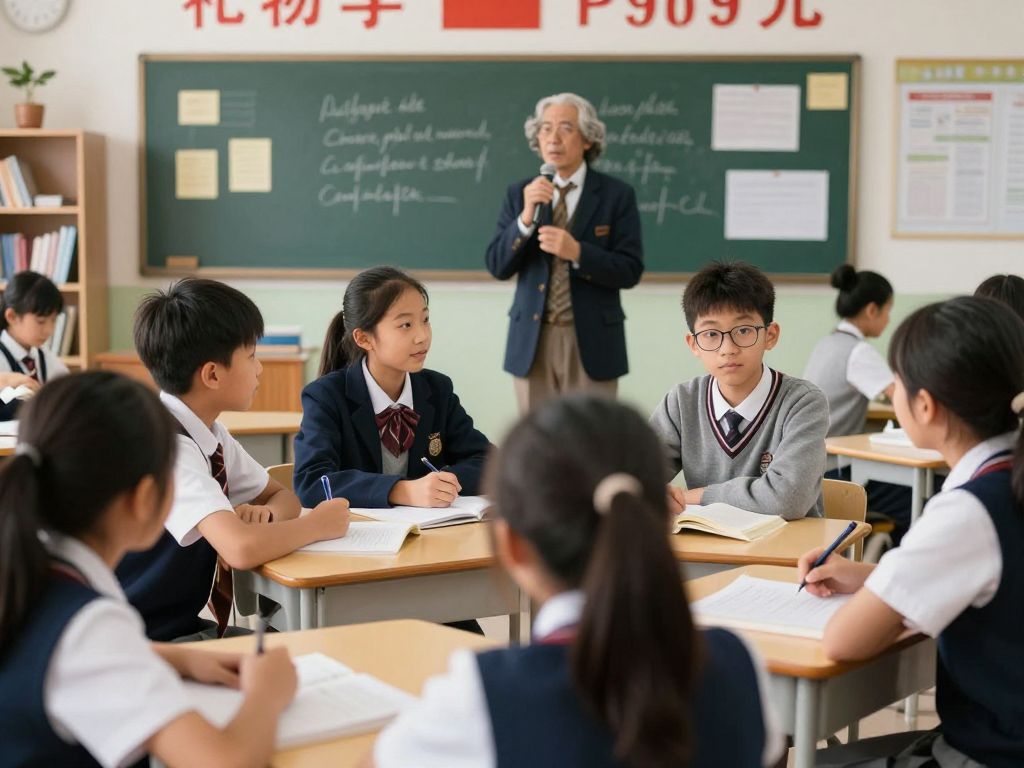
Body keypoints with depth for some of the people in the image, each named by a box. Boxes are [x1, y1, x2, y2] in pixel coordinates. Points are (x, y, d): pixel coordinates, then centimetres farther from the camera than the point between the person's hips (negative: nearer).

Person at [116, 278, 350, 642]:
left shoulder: (209, 433, 3)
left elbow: (282, 496, 17)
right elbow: (242, 548, -35)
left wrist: (266, 513, -7)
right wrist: (318, 524, -17)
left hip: (185, 625, 8)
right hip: (143, 643, -8)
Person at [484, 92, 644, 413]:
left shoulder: (617, 194, -2)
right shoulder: (519, 193, 5)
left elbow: (630, 271, -7)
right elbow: (498, 266, -1)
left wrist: (577, 252, -22)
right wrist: (526, 218, -16)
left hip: (592, 342, -2)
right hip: (532, 340, 2)